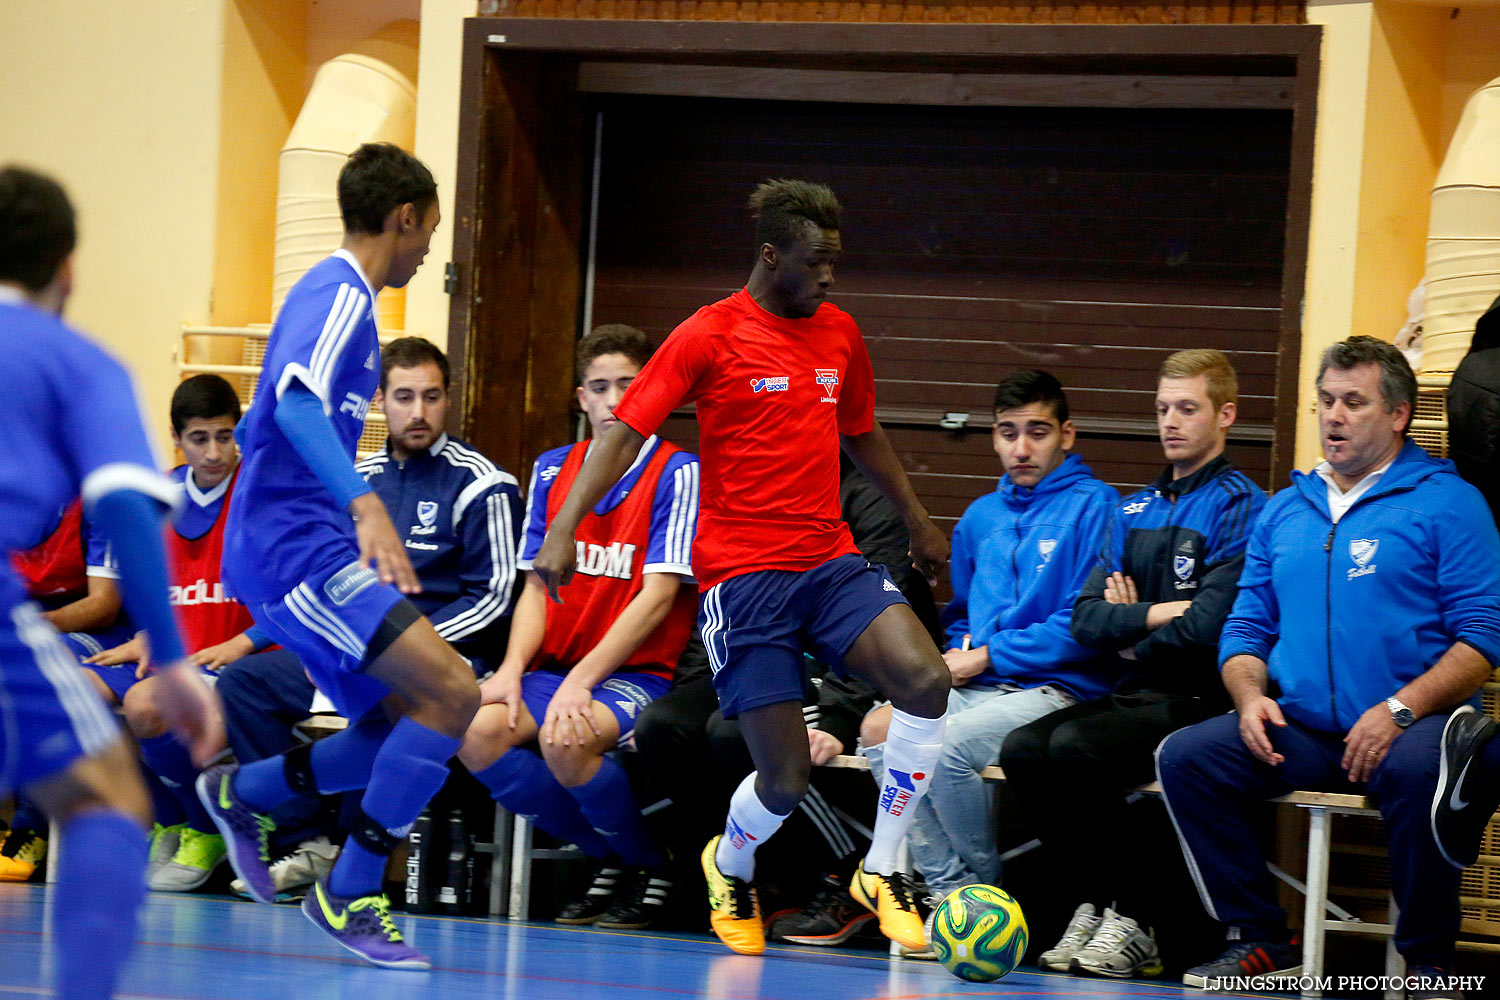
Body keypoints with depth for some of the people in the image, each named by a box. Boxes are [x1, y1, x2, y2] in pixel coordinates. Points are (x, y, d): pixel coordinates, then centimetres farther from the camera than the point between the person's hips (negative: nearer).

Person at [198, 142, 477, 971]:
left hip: (307, 546, 10)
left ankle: (242, 793, 23)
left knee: (399, 730, 8)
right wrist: (366, 506, -41)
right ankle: (348, 894, -14)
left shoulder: (338, 296, 20)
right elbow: (297, 404, -28)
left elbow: (261, 427, 31)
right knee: (452, 692, -20)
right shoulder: (338, 294, -10)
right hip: (297, 549, -10)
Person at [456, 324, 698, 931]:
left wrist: (581, 682, -20)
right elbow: (537, 585, 12)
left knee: (566, 742, -36)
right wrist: (512, 669, -7)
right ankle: (605, 858, -4)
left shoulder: (678, 474, -5)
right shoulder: (553, 471, 13)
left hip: (638, 674, -5)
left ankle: (653, 863, -6)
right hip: (555, 669, 5)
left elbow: (658, 596, -12)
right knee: (478, 732, -25)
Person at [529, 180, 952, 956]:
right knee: (785, 778, -7)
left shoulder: (838, 333, 12)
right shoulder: (710, 336, -6)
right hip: (743, 577, -5)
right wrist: (563, 529, -20)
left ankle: (880, 872, -5)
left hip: (831, 562, 5)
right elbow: (625, 432, -10)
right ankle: (731, 868, 30)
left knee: (927, 680, -22)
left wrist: (916, 521, 35)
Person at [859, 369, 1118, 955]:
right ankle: (948, 888, -15)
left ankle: (988, 893, -10)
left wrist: (987, 656, -9)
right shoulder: (981, 517, 20)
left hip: (1057, 688, -7)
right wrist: (957, 654, 7)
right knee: (881, 730, -20)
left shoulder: (1094, 506, -3)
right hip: (977, 686, 7)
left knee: (947, 745, -31)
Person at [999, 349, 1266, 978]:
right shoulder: (1132, 512, 18)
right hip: (1132, 694, 7)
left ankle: (1140, 920, -16)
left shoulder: (1241, 508, -5)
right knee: (1023, 748, -19)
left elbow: (1207, 627, -16)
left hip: (1197, 701, -7)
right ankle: (1089, 904, -7)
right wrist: (1158, 612, -8)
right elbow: (1087, 620, 8)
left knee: (1075, 746, -29)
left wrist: (1130, 638, -1)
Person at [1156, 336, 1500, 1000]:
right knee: (1183, 758, -17)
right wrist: (1251, 696, -2)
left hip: (1405, 727, -5)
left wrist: (1399, 710, -20)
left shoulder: (1445, 503, 2)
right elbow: (1245, 629, 21)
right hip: (1300, 730, 5)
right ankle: (1260, 941, -6)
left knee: (1414, 771, -39)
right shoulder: (1286, 510, 19)